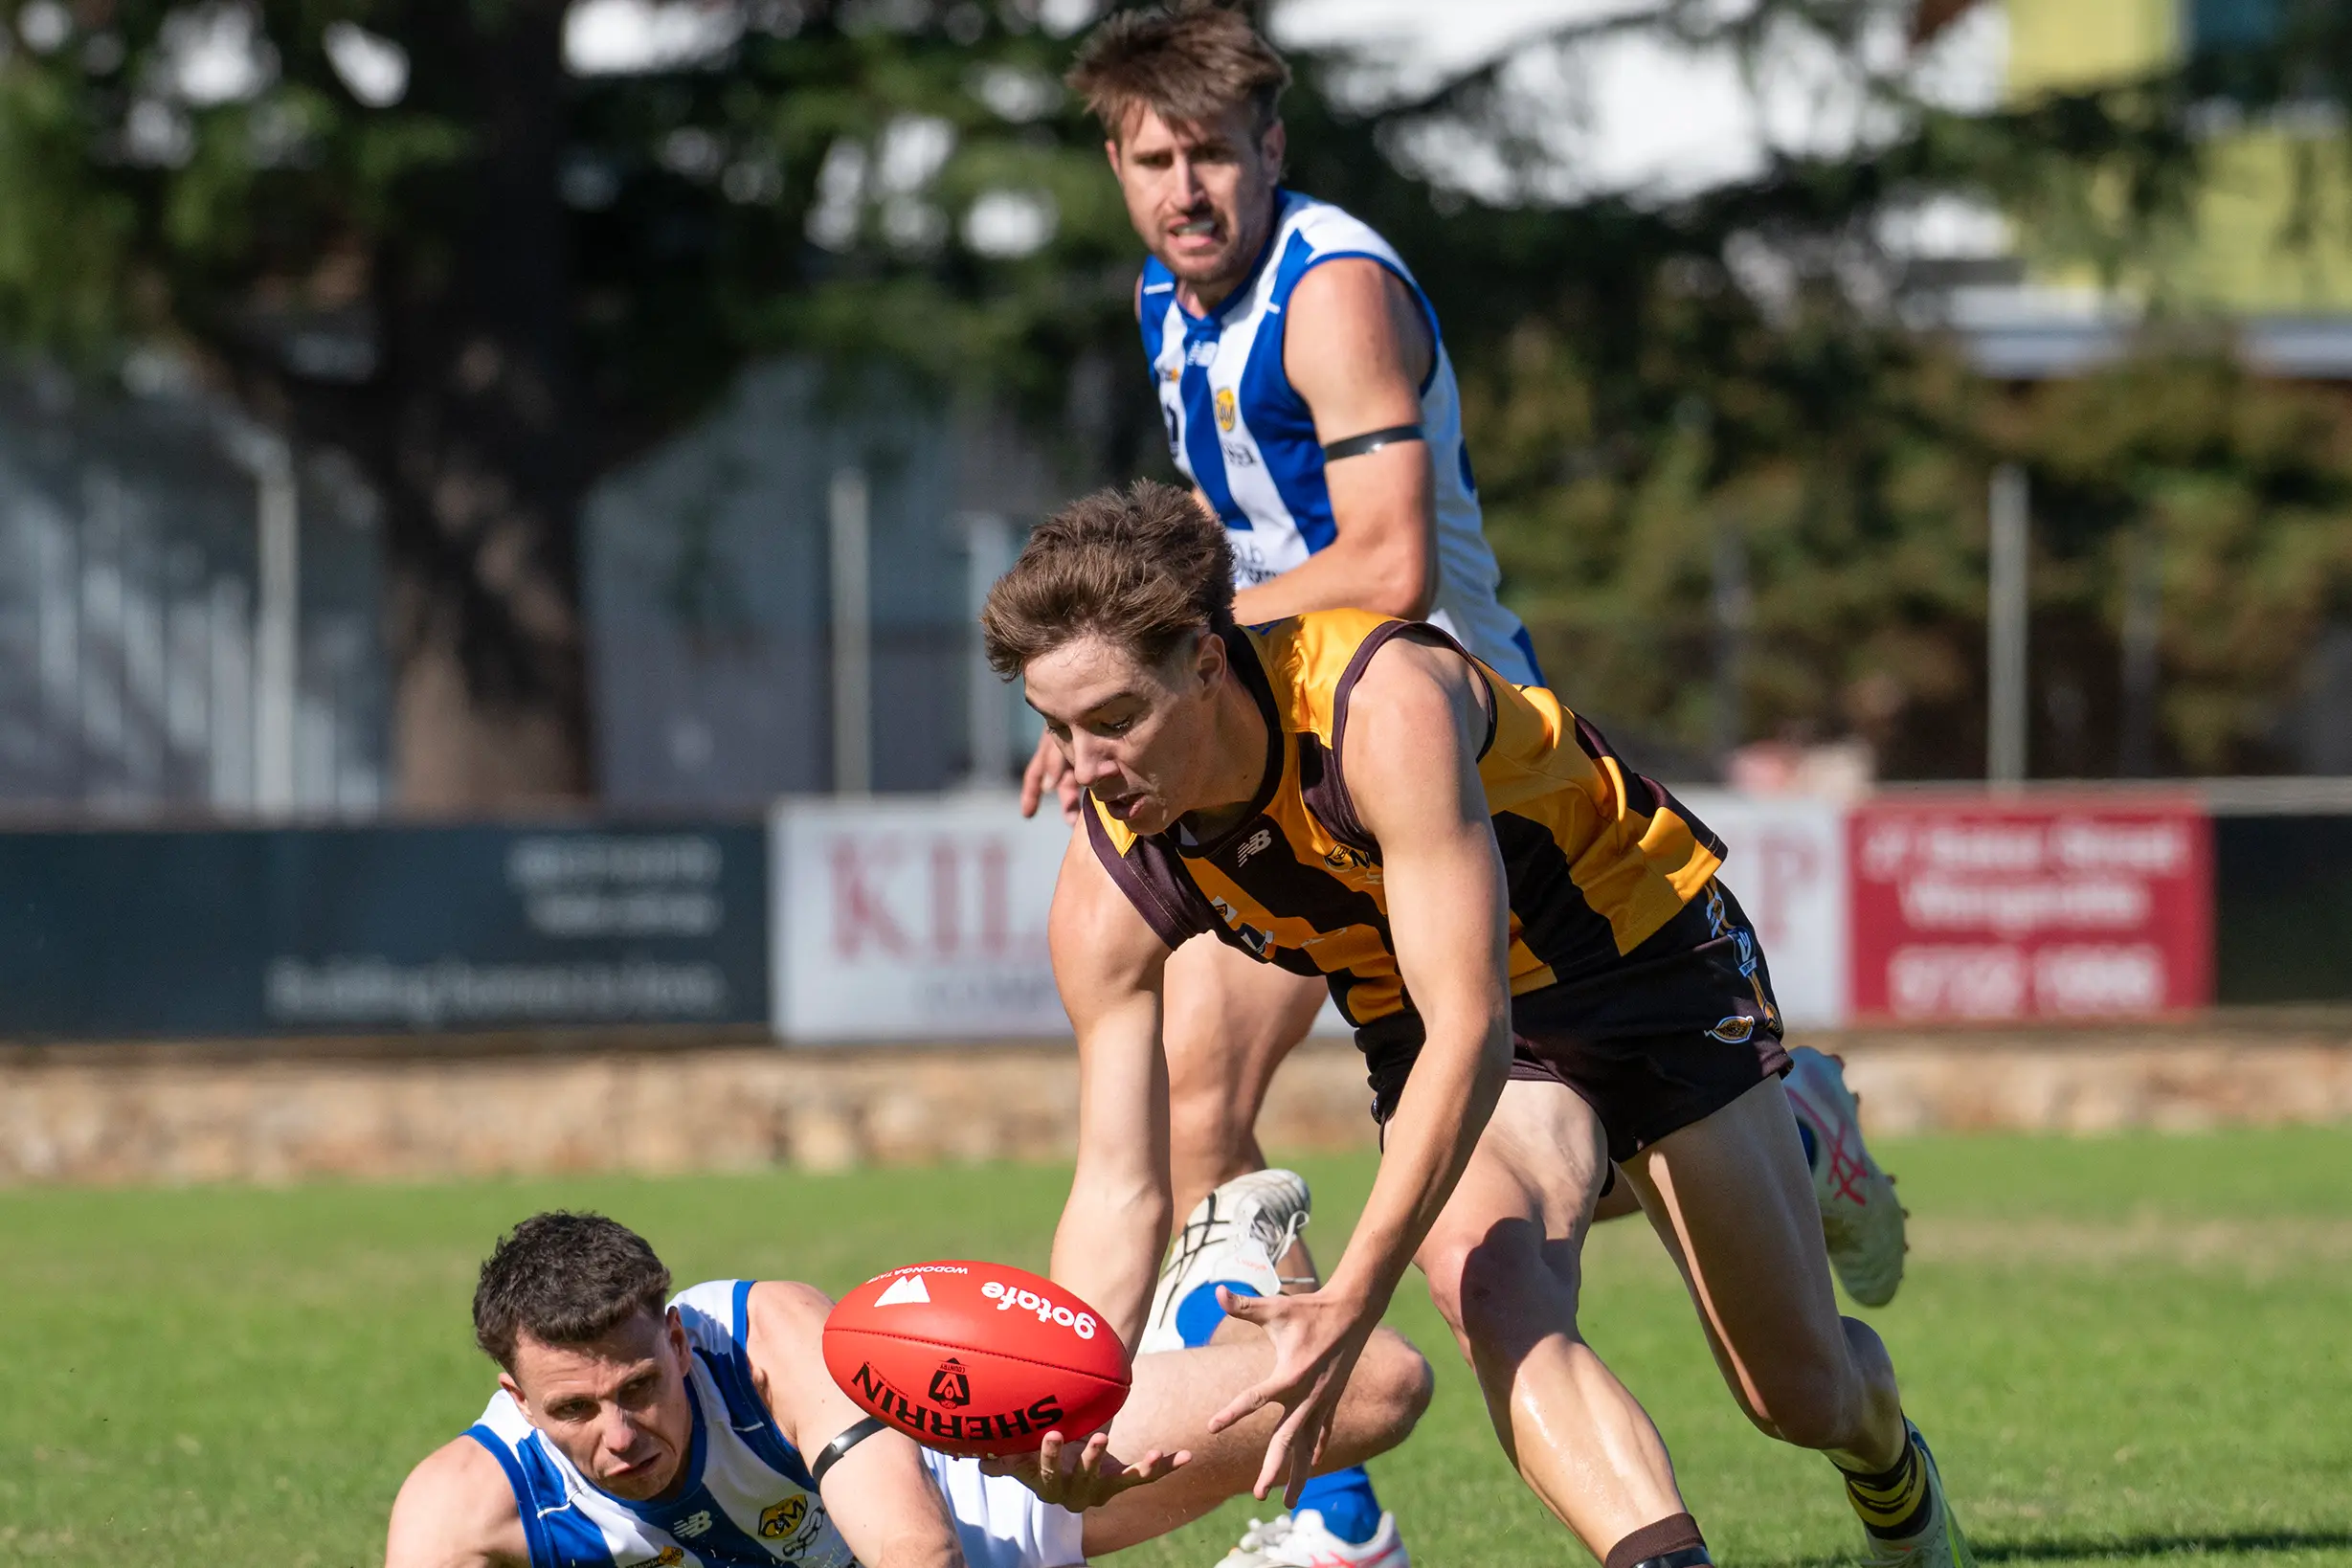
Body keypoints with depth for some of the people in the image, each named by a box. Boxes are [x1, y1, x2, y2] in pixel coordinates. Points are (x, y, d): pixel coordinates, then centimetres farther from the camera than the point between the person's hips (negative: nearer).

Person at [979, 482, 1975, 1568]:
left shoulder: (1384, 705, -38)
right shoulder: (1111, 890, -20)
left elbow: (1469, 1033, -40)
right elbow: (1118, 1189, -17)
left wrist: (1348, 1306, -49)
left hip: (1645, 943, -3)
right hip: (1437, 1034, 3)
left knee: (1802, 1394, 6)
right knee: (1487, 1288, -32)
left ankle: (1891, 1473, 42)